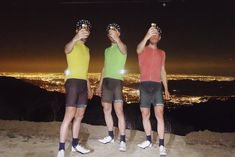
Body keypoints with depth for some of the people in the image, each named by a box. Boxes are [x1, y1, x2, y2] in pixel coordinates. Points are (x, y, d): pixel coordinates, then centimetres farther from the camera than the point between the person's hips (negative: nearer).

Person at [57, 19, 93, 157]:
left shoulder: (87, 49, 21)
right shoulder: (72, 45, -2)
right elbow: (67, 49, -30)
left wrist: (89, 88, 22)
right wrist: (75, 39, -51)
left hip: (83, 84, 8)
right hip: (73, 82, -7)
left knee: (80, 115, 9)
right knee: (69, 115, -14)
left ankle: (75, 144, 19)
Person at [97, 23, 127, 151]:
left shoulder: (122, 46, -1)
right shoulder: (107, 50, 20)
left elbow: (123, 50, -28)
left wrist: (116, 38, -44)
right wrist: (100, 84, 18)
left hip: (116, 81, -7)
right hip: (106, 81, 7)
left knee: (119, 111, -9)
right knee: (106, 110, 9)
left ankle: (122, 140, -4)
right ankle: (110, 136, 21)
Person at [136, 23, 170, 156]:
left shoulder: (162, 53, 16)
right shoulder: (143, 49, 5)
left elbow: (163, 71, 17)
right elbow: (138, 50, -22)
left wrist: (166, 89, 13)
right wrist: (146, 37, -39)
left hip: (157, 86, 1)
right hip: (144, 85, -1)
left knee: (159, 114, -9)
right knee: (145, 114, 6)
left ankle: (161, 145, -5)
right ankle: (149, 140, 22)